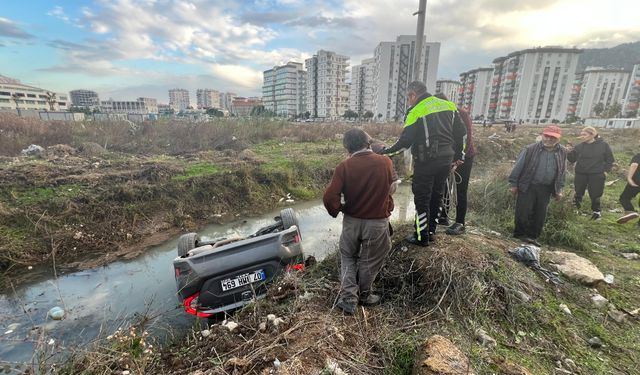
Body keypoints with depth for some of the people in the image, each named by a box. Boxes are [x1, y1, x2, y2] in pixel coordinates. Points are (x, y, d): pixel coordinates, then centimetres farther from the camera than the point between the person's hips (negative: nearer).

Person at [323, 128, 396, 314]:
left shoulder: (344, 166, -15)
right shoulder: (386, 162, -10)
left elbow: (329, 198, -20)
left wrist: (337, 210, -1)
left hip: (352, 221, 0)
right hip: (378, 222, 1)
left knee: (348, 257, 22)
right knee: (369, 261, 19)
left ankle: (348, 297, 16)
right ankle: (364, 295, 38)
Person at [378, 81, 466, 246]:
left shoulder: (416, 111, -12)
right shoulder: (449, 105, 9)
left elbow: (405, 142, -15)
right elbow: (461, 133, 11)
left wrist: (385, 151, -3)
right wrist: (458, 155, 20)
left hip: (426, 161, -7)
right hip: (446, 160, 7)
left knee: (422, 198, 4)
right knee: (436, 195, 18)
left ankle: (422, 237, 13)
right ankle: (431, 231, 31)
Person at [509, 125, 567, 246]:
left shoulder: (562, 153, 5)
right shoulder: (531, 149, -8)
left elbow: (562, 172, 14)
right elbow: (518, 167, -4)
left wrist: (559, 189, 12)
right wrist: (514, 184, -4)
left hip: (546, 189, 4)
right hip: (528, 186, -4)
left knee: (540, 215, 9)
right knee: (523, 212, -2)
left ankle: (533, 236, 22)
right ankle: (520, 234, 13)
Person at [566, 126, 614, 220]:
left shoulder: (603, 145, -4)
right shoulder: (580, 146, -1)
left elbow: (609, 160, 4)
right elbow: (572, 160, 1)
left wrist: (606, 170, -4)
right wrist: (570, 152, -17)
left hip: (597, 175, -1)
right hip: (581, 174, 1)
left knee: (595, 194, 7)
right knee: (579, 192, 9)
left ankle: (596, 211, 25)